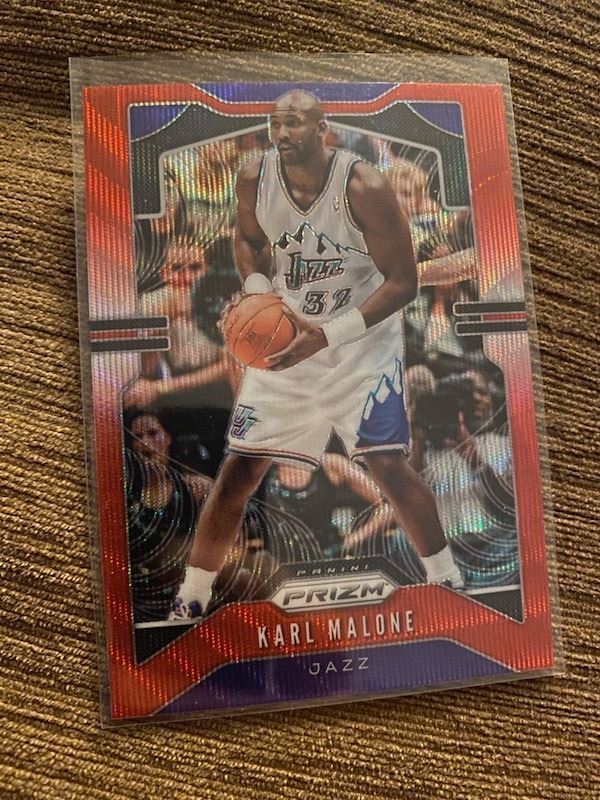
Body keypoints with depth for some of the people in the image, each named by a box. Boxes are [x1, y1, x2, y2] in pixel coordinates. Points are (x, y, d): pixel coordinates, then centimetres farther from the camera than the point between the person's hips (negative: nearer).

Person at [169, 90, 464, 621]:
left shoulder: (365, 188, -19)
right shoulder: (254, 180, -6)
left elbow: (403, 282, -17)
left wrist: (329, 335, -26)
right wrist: (257, 292, -8)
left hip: (362, 337, -3)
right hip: (285, 335, 3)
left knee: (387, 463, -11)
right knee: (240, 468, 0)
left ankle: (448, 582, 17)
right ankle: (190, 600, 18)